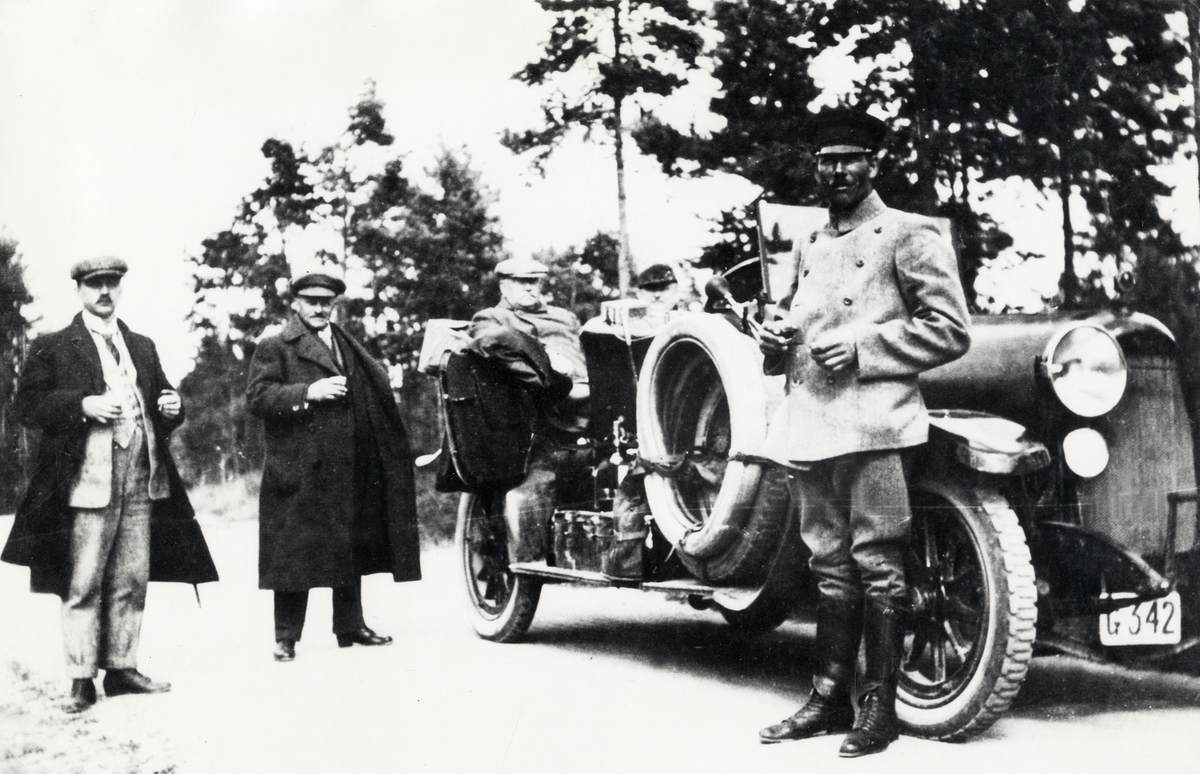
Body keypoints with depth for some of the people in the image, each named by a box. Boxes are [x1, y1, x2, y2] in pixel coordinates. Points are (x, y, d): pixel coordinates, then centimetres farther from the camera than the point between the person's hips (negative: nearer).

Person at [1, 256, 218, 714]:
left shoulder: (143, 348, 21)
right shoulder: (52, 348, 5)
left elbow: (159, 400, 27)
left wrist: (171, 407, 4)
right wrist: (84, 405, -15)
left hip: (141, 475, 5)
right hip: (88, 478, -5)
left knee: (132, 581, 7)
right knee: (83, 584, -5)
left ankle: (122, 668, 16)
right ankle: (81, 680, 1)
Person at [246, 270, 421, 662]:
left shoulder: (349, 348, 20)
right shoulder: (274, 348, 0)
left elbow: (373, 395, 31)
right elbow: (256, 397, -12)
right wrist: (307, 392, -20)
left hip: (349, 472, 6)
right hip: (298, 473, -6)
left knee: (351, 551, 12)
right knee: (293, 554, -4)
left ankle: (350, 626, 24)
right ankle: (286, 637, 4)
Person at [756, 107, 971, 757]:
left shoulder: (910, 235, 1)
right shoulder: (808, 246, 21)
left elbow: (950, 330, -6)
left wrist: (862, 348, -13)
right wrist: (775, 339, 10)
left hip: (872, 425, -6)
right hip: (807, 426, 6)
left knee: (876, 565, -5)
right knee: (830, 567, 11)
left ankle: (880, 708, 2)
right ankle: (830, 698, 18)